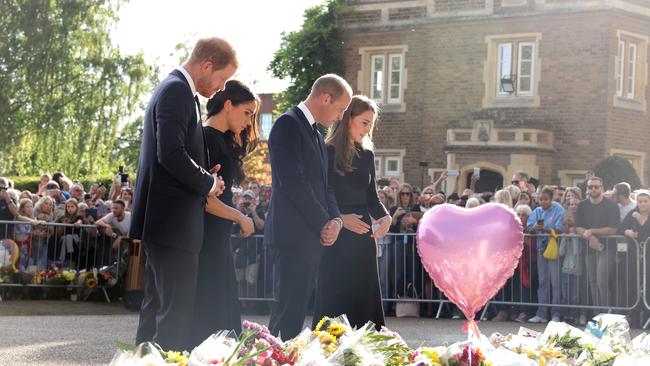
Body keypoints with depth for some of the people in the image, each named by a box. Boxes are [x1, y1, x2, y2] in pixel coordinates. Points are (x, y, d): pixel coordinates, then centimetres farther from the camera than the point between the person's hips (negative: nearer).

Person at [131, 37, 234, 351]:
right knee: (178, 309, -10)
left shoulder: (174, 89, 18)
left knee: (158, 306, 14)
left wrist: (204, 178, 8)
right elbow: (171, 154, -24)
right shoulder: (177, 91, -14)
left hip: (164, 220, 11)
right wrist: (208, 183, -11)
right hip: (173, 219, -11)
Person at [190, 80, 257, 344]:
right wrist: (240, 218, -12)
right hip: (207, 236, -10)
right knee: (207, 311, -7)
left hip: (217, 237, 10)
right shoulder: (208, 138, -13)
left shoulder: (224, 141, 16)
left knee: (220, 310, 10)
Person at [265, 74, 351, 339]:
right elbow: (292, 182, -16)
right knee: (289, 310, -10)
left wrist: (336, 220, 3)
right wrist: (324, 223, -12)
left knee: (296, 311, 8)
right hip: (292, 236, -9)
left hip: (312, 236, 9)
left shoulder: (316, 135, 22)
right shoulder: (288, 125, -8)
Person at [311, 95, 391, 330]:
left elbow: (372, 197, 14)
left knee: (363, 297, 5)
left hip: (362, 237, 6)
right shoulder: (327, 153, -6)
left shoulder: (366, 156, 13)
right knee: (335, 299, -3)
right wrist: (340, 218, -21)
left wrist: (384, 216, -5)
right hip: (335, 240, -6)